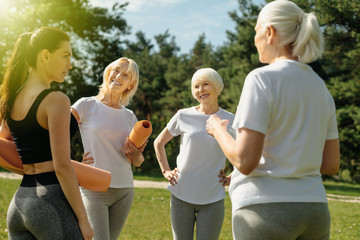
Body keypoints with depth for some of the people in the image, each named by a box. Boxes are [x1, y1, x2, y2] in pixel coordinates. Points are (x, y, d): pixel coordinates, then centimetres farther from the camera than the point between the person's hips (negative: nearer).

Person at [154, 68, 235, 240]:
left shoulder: (230, 121, 0)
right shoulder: (183, 116, 1)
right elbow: (159, 143, 15)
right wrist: (165, 171, 6)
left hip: (212, 198, -1)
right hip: (181, 195, 1)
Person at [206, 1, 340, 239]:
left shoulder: (263, 78, -11)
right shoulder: (321, 87, 11)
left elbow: (245, 162, -16)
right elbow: (331, 164, 12)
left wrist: (218, 129, 1)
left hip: (266, 209, -6)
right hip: (315, 209, 7)